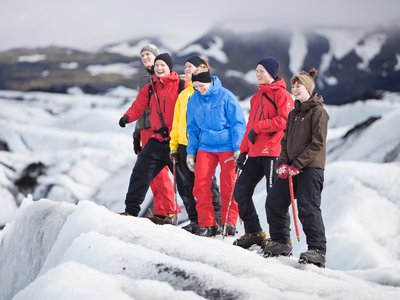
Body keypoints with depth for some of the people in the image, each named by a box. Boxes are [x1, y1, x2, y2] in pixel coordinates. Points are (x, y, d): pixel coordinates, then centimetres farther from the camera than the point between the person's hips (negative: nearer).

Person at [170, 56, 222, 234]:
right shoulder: (183, 95, 21)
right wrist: (174, 146, 15)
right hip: (185, 145, 6)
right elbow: (177, 122, 21)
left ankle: (216, 219, -2)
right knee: (190, 184, 6)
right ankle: (195, 221, 11)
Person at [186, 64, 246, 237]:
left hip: (227, 146, -3)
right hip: (205, 146, 4)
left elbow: (238, 123, -4)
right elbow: (193, 129, 15)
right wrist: (191, 152, 10)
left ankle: (229, 222, 9)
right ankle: (207, 224, 0)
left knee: (228, 184, -4)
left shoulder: (225, 96, -7)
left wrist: (238, 148, -10)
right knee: (200, 182, -8)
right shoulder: (194, 100, 5)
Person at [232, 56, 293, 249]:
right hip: (255, 153, 9)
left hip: (272, 152, -8)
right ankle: (254, 232, 13)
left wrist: (259, 127, -13)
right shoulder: (257, 97, 23)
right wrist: (243, 151, 18)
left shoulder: (281, 94, -3)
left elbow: (284, 120, -16)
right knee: (241, 191, 5)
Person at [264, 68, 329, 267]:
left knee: (308, 208, -12)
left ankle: (318, 250, -7)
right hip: (291, 168, 9)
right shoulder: (294, 113, 18)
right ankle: (281, 242, 19)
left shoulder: (318, 112, -8)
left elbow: (317, 143, -14)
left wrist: (297, 164, -17)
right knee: (274, 202, 7)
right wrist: (283, 162, 1)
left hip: (310, 168, -8)